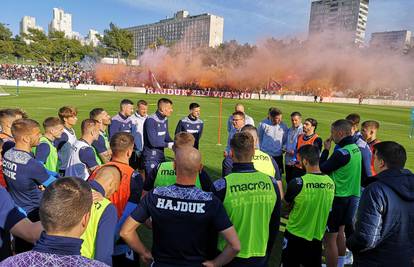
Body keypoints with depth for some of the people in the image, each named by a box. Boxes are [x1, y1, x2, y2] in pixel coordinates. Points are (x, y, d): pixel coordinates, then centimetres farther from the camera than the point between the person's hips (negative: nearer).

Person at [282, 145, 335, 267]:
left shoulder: (297, 182, -23)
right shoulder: (330, 182, -7)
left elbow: (286, 205, -5)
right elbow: (324, 209, 6)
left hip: (295, 236, -4)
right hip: (317, 237, 4)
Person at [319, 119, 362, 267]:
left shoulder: (342, 152, -24)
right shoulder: (356, 149, 4)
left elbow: (322, 169, -14)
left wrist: (326, 150, -4)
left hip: (338, 198, -10)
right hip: (351, 196, 10)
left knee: (330, 238, 1)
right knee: (340, 232, 24)